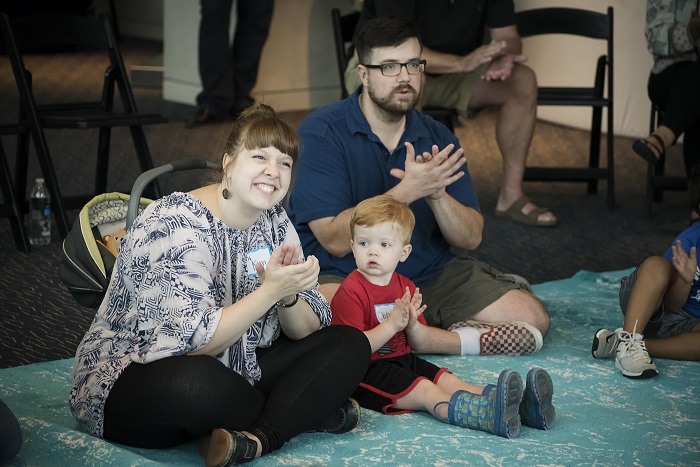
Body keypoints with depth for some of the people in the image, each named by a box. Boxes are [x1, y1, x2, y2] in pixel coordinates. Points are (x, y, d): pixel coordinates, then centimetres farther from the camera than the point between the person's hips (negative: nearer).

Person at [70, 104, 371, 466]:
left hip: (228, 370, 8)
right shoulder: (174, 225, -20)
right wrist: (270, 291, -31)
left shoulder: (274, 221, 2)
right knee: (199, 384, -42)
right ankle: (305, 412, -13)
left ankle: (259, 436, -24)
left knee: (350, 346, -5)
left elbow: (311, 327, 0)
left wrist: (288, 296, -22)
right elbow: (192, 343, -29)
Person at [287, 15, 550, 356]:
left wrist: (438, 195, -20)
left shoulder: (437, 138, 5)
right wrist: (407, 190, -26)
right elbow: (335, 241, -18)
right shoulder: (321, 132, -10)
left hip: (431, 273, 5)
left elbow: (471, 238, 1)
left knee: (532, 317, -9)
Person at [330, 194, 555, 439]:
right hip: (368, 371, -8)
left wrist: (413, 325, -13)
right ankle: (492, 417, -48)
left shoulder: (405, 287, 11)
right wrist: (392, 325, -25)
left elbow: (420, 345, 10)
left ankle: (521, 408, -28)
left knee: (448, 381, -11)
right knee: (427, 391, -26)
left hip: (404, 360, 8)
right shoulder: (350, 292, -13)